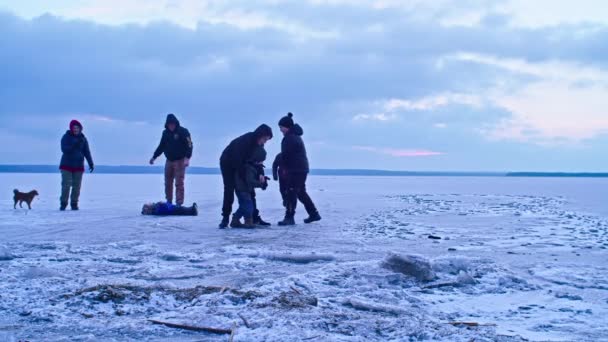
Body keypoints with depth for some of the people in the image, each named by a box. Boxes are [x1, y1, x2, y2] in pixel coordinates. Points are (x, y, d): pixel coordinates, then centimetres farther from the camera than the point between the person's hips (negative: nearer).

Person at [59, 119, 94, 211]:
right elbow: (64, 149, -16)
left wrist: (91, 163, -7)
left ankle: (74, 204, 8)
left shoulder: (83, 139, 5)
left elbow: (87, 152, 2)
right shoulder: (66, 137, -3)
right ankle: (63, 203, 0)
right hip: (66, 165, -2)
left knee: (76, 186, 0)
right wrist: (74, 145, -29)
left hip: (78, 166, 2)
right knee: (66, 185, -8)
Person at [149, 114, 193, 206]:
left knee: (179, 183, -8)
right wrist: (154, 157, 13)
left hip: (180, 161, -6)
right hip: (169, 161, 6)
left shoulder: (183, 131, -9)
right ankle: (169, 202, 21)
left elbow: (189, 145, -16)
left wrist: (187, 158, -28)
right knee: (168, 183, 9)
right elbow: (161, 146, 18)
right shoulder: (165, 133, 8)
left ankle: (179, 203, -7)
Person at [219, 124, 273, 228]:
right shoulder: (244, 140, -34)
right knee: (229, 190, -12)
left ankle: (255, 217, 7)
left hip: (241, 166, 7)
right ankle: (225, 218, -6)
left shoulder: (258, 144, -9)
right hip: (228, 164, -7)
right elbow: (236, 158, -35)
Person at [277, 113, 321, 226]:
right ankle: (314, 214, 22)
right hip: (302, 168, 10)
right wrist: (287, 168, 12)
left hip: (296, 170, -10)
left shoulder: (290, 138, -16)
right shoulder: (295, 136, 18)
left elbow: (285, 155, -17)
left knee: (291, 193, -9)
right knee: (301, 192, 17)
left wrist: (285, 167, -1)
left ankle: (289, 217, -10)